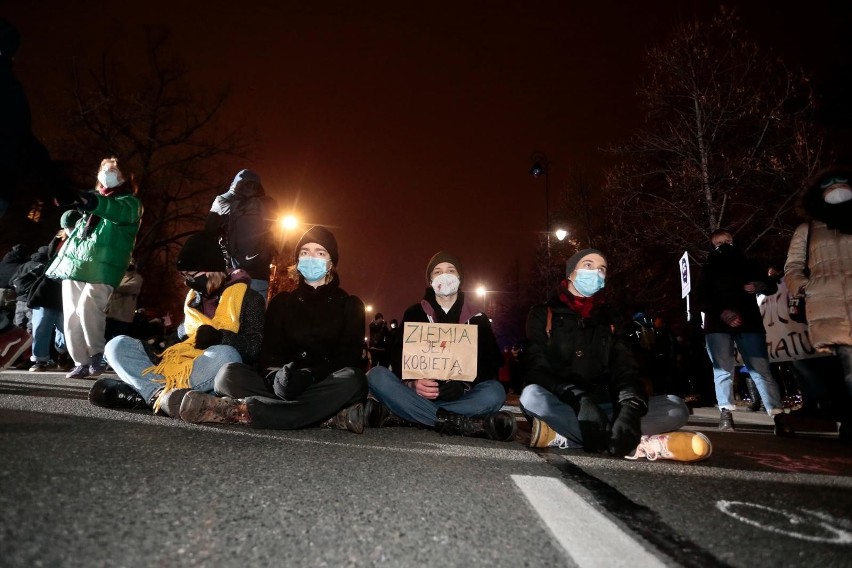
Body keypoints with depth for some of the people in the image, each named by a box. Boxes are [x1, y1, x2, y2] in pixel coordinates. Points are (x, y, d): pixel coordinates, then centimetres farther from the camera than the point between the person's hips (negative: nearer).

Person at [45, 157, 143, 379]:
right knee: (72, 316, 0)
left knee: (87, 307, -25)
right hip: (73, 265, 7)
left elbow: (118, 211, -21)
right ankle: (81, 363, 6)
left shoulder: (128, 203, 6)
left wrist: (95, 203, -40)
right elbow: (71, 222, 36)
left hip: (101, 268, -6)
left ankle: (98, 354, -12)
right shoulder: (93, 200, 26)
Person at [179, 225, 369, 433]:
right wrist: (277, 376, -23)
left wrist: (310, 376, -25)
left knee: (353, 380, -35)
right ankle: (330, 416, -34)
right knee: (230, 374, -23)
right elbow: (269, 352, 3)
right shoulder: (281, 302, 15)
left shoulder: (350, 305, 8)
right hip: (285, 386, 2)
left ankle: (242, 411, -33)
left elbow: (349, 357, -5)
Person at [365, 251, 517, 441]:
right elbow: (397, 356, -2)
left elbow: (492, 362, -2)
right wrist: (413, 383, -24)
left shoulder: (477, 318, 8)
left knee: (495, 392, -29)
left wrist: (464, 385, -22)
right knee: (377, 375, -26)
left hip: (461, 396, 0)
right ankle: (464, 423, -34)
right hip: (417, 394, 1)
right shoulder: (414, 313, 8)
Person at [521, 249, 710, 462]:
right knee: (531, 396, -37)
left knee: (675, 407, -16)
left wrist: (631, 409, -24)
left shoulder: (609, 319, 14)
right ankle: (637, 445, -35)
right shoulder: (543, 314, 3)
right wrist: (580, 401, -28)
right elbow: (537, 370, -9)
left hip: (603, 405, 4)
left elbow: (625, 370, 0)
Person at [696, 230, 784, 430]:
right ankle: (725, 414, -6)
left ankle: (778, 414, -6)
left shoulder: (747, 265, 19)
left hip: (749, 323, 1)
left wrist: (761, 285, -3)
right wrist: (721, 312, -18)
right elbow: (701, 299, 1)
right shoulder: (708, 270, 14)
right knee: (723, 370, -7)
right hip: (718, 324, -1)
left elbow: (772, 286, 22)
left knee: (762, 370, -6)